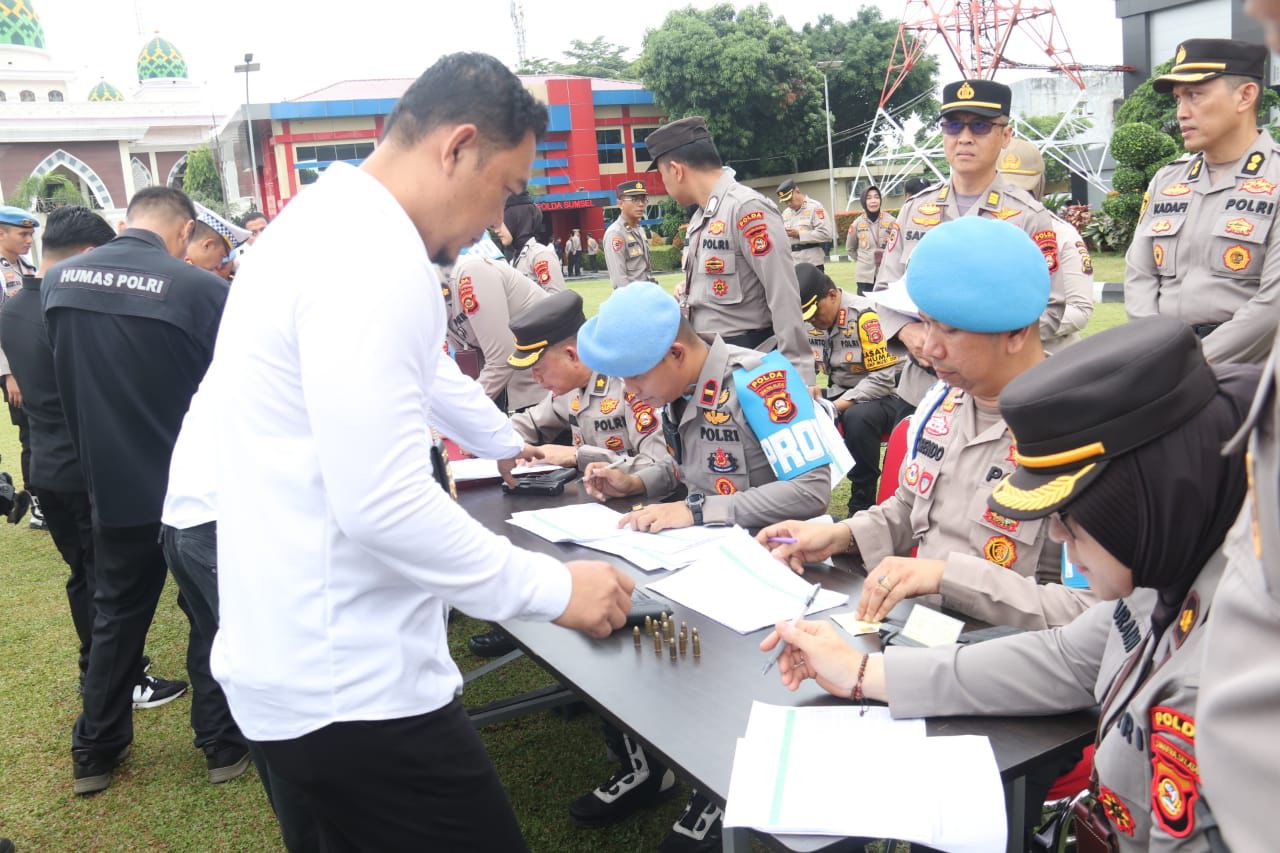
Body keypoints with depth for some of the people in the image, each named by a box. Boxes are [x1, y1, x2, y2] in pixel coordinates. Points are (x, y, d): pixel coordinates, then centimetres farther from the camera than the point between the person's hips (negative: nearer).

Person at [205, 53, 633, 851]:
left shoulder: (332, 224, 12)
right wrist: (555, 588, -17)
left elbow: (422, 368, 28)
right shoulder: (372, 260, -22)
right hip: (350, 684, -10)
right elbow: (383, 504, -28)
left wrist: (511, 444, 43)